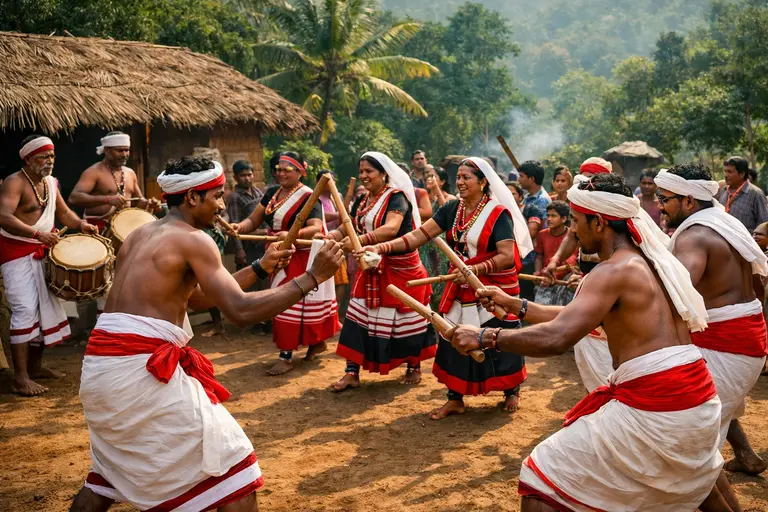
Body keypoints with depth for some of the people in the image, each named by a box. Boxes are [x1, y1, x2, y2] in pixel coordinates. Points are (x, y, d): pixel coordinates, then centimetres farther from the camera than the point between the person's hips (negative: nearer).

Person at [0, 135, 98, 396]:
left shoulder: (51, 182, 8)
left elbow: (63, 212, 18)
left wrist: (81, 224, -2)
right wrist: (38, 233, -38)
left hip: (41, 252, 9)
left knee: (46, 306, 12)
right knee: (25, 309, -15)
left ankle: (35, 365, 25)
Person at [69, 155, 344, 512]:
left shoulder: (141, 235, 19)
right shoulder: (192, 238, -8)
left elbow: (197, 297, 23)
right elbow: (240, 311, -17)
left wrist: (259, 267, 22)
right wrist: (312, 277, -12)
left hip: (101, 363, 9)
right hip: (140, 367, -9)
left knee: (110, 466, 30)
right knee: (230, 462, 1)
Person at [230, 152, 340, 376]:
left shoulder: (308, 196, -15)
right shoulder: (272, 193, 6)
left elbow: (315, 228, -27)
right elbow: (253, 220, 1)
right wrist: (240, 226, -21)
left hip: (301, 258, -8)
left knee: (291, 302, -7)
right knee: (285, 301, 15)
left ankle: (286, 356, 0)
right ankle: (317, 342, 31)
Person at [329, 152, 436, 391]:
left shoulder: (397, 197, -15)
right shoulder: (361, 202, 10)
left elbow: (391, 229, -32)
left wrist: (359, 240, -44)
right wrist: (329, 236, -15)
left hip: (400, 270, -7)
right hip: (371, 270, 7)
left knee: (405, 319, 4)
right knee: (358, 318, 3)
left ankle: (414, 368, 24)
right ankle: (352, 372, 8)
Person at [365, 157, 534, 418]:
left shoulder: (498, 214, -15)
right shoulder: (452, 209, 1)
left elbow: (508, 257, -20)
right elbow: (419, 235, -6)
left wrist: (474, 269, -30)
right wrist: (381, 247, -18)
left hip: (494, 291, -5)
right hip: (461, 289, 6)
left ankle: (512, 391, 30)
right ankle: (455, 400, 20)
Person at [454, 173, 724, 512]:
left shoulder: (614, 271, -14)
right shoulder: (648, 261, 14)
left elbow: (555, 339, -27)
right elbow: (574, 318, 19)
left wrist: (483, 338, -16)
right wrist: (513, 304, 19)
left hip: (653, 408, -10)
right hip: (697, 401, 10)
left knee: (542, 481, -1)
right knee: (688, 473, 42)